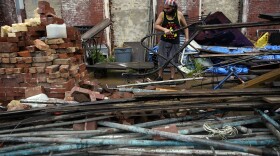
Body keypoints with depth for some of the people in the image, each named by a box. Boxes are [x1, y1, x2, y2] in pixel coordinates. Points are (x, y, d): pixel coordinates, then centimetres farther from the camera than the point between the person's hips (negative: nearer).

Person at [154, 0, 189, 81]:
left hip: (175, 42, 0)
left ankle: (172, 78, 14)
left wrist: (186, 38, -1)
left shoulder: (179, 14, -8)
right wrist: (164, 29, -34)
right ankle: (160, 77, 19)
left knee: (173, 60, 5)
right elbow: (156, 26, -16)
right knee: (161, 59, 5)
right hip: (164, 41, 1)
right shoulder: (162, 14, -9)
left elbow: (185, 26, 4)